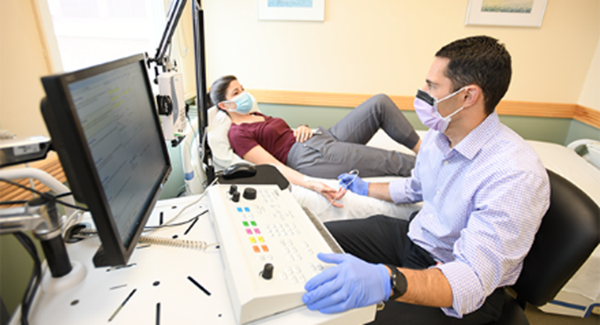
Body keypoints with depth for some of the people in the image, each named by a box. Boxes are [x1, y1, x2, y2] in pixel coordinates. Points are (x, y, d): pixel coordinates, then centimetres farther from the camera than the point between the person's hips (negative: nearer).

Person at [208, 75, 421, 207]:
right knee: (392, 161, -16)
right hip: (309, 155, -9)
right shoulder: (237, 134, -3)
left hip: (324, 136, 9)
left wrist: (303, 128, 1)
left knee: (380, 103, -5)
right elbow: (274, 166, -15)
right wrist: (312, 185, -29)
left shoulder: (258, 116, 24)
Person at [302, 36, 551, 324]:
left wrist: (388, 280, -52)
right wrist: (366, 189, 24)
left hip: (462, 292, -6)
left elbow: (473, 279, -35)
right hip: (414, 236, 7)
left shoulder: (516, 176, -30)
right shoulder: (438, 133, -4)